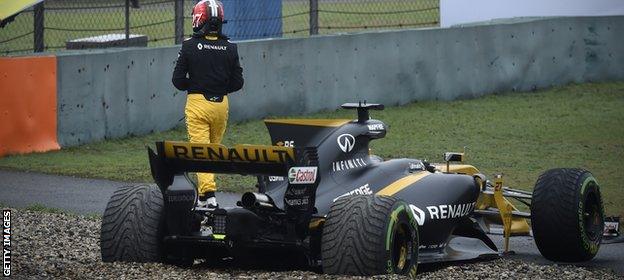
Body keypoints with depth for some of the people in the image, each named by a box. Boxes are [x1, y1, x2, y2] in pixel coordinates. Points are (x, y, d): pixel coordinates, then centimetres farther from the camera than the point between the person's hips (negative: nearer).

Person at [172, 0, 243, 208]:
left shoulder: (190, 46, -8)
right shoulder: (230, 48, 0)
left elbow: (178, 80, -6)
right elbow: (237, 83, 2)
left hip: (197, 103, -3)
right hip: (221, 104, 3)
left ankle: (208, 193, -17)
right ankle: (205, 191, 26)